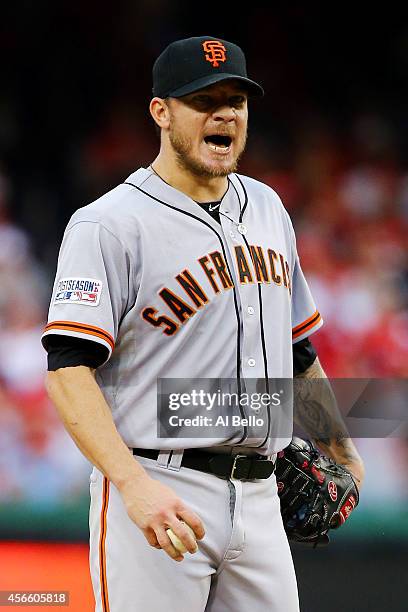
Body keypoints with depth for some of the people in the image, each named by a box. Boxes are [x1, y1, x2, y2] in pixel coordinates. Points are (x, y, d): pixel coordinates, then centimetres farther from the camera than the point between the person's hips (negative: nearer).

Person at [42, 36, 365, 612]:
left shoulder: (266, 207, 16)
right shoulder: (110, 225, -8)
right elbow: (69, 370, -17)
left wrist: (338, 446, 30)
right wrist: (133, 484, -28)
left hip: (257, 494, 7)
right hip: (158, 494, -7)